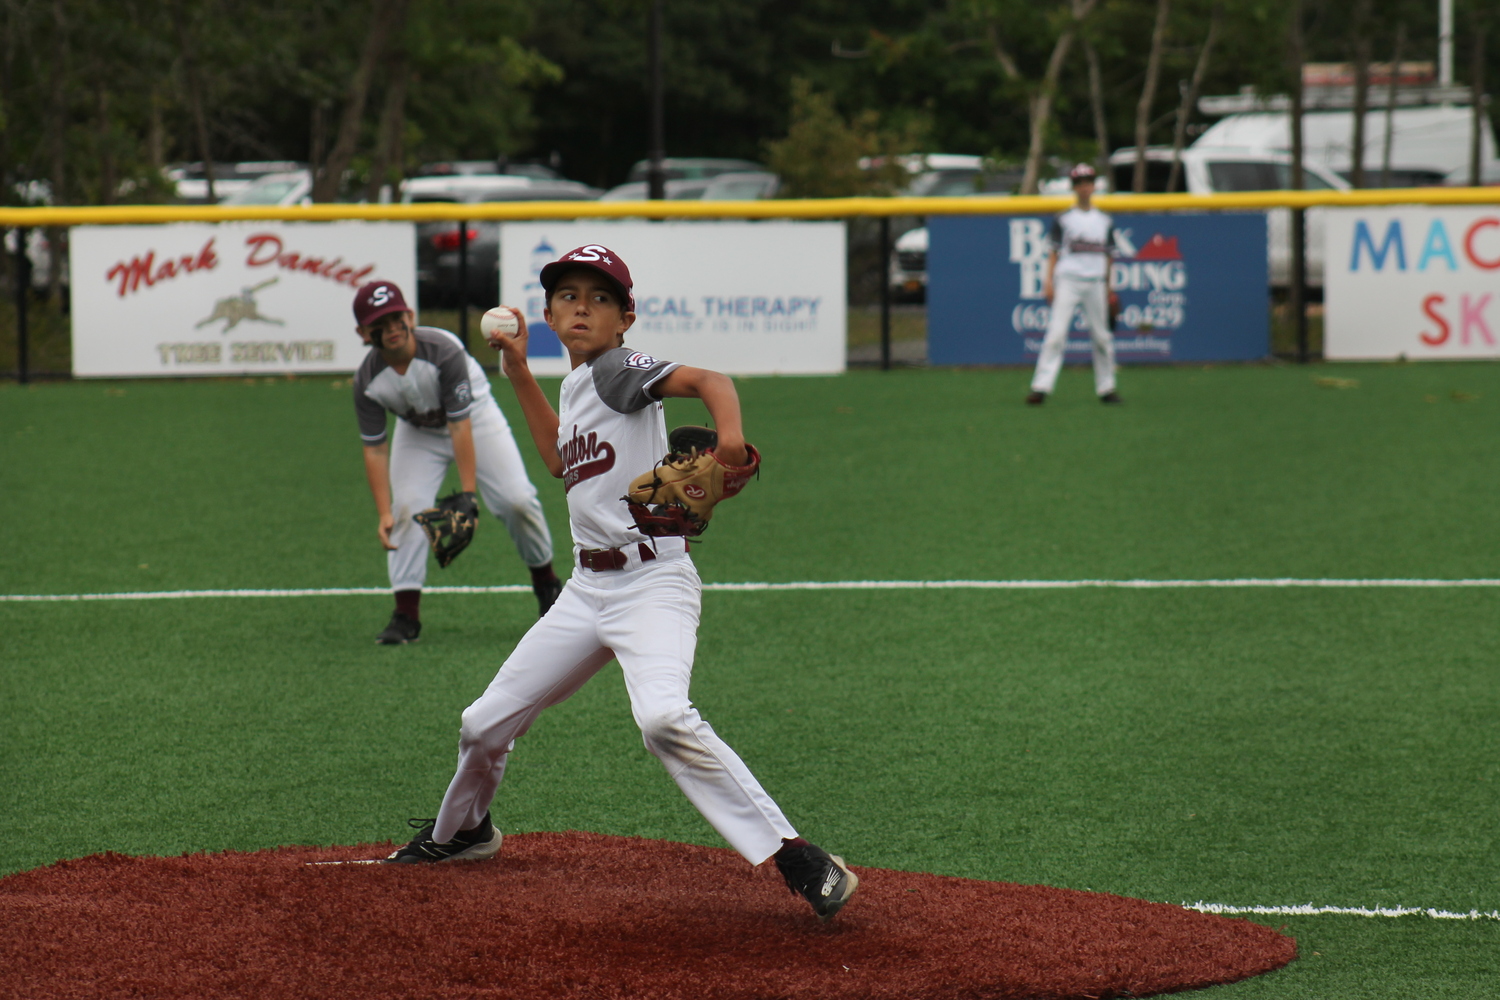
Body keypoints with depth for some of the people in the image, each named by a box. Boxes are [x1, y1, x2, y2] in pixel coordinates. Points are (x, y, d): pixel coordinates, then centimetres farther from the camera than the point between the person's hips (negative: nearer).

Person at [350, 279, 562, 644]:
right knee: (406, 508, -16)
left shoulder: (443, 351, -35)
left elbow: (460, 426, -34)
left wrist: (467, 495, -36)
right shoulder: (368, 381, -24)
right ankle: (406, 615, -11)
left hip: (475, 417, -2)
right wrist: (384, 514, -28)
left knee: (516, 499, -13)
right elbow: (375, 449, -18)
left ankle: (546, 584, 12)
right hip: (418, 433, 3)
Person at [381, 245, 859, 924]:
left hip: (652, 580, -9)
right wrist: (518, 373, 26)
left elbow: (709, 381, -25)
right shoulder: (578, 385, 15)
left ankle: (797, 860, -32)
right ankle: (461, 830, 45)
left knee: (662, 716, -34)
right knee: (485, 724, 15)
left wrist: (729, 435, -46)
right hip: (588, 588, 9)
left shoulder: (618, 370, -9)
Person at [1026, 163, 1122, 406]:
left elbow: (1107, 256, 17)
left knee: (1102, 336, 5)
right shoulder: (1063, 220, 5)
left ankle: (1106, 388, 16)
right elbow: (1054, 253, 3)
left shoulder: (1105, 222, 13)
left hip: (1095, 283, 3)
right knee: (1056, 333, -13)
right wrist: (1049, 281, -7)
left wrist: (1108, 288, 15)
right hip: (1068, 281, -3)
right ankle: (1041, 387, -17)